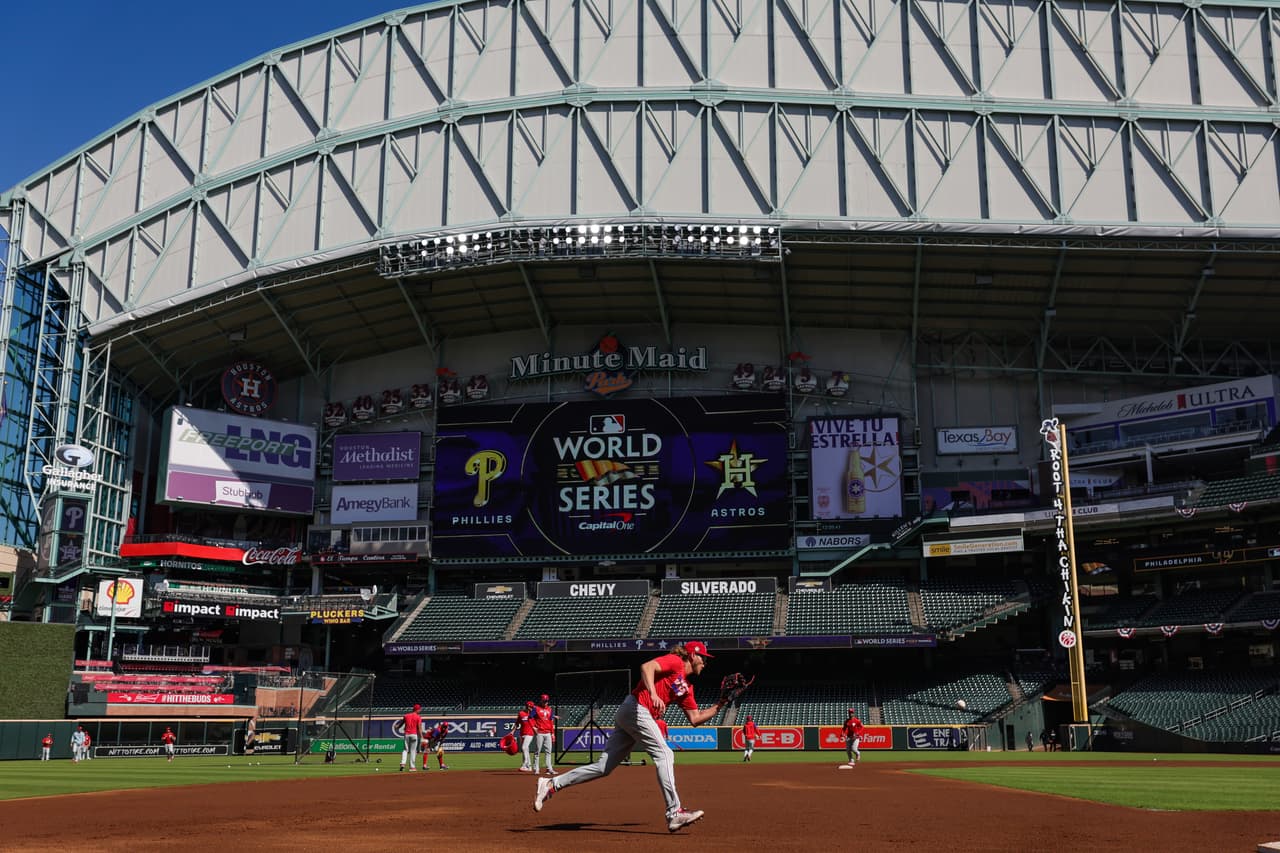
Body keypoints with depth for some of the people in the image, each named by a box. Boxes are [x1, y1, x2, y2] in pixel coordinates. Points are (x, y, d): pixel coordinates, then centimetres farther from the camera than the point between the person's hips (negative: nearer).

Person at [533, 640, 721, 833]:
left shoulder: (686, 687, 23)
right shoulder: (675, 661, -2)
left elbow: (695, 718, 23)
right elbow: (646, 666, -20)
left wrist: (718, 706, 18)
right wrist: (653, 694, -33)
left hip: (627, 716, 9)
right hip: (635, 708, -9)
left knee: (603, 767, 4)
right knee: (664, 754, -13)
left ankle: (552, 784, 6)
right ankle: (675, 813, -17)